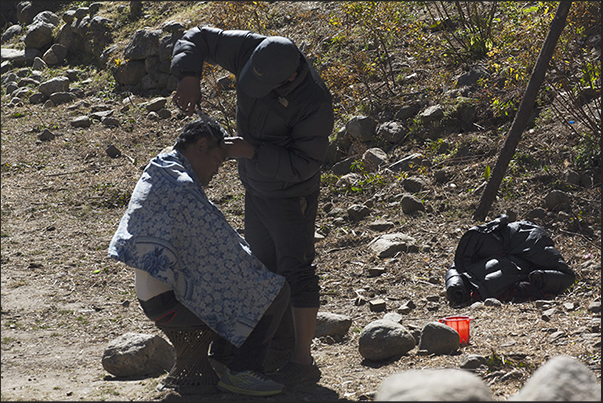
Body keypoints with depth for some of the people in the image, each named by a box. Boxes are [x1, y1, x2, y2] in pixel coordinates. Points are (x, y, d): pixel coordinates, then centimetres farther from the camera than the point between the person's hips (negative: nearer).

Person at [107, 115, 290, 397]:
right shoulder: (181, 186, -21)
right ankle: (240, 372, -3)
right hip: (173, 305, -11)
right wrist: (261, 274, -2)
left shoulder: (153, 176, 12)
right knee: (275, 292, -6)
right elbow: (222, 245, -18)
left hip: (153, 296, 11)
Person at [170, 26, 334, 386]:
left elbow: (304, 163, -26)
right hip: (256, 189, 8)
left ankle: (303, 362, 3)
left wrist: (253, 152, -30)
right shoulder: (250, 52, -16)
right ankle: (282, 345, 32)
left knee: (296, 272, -5)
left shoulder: (315, 103, -31)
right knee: (264, 267, 17)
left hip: (292, 196, -8)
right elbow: (198, 38, -6)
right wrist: (189, 77, -23)